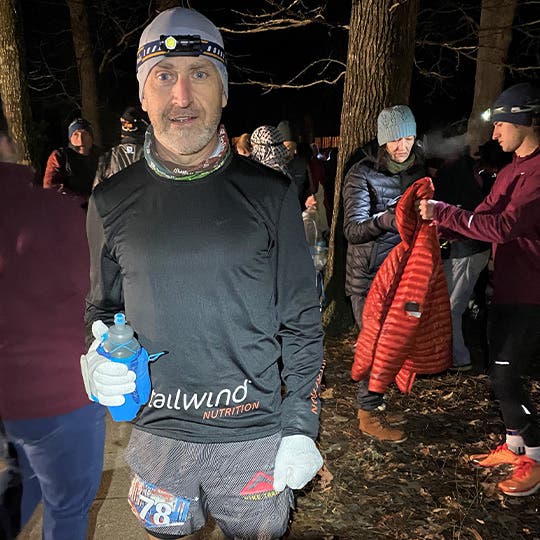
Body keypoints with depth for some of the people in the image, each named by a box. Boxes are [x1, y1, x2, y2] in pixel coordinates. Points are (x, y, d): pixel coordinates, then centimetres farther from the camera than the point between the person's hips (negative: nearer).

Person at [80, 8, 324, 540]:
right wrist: (97, 364, -11)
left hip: (255, 434, -1)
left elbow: (301, 321, -4)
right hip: (156, 434, 2)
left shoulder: (269, 193, -8)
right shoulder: (111, 202, -3)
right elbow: (101, 308, 9)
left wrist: (301, 427, -5)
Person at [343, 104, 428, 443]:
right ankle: (369, 414, 16)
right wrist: (386, 219, -39)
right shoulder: (362, 174, -12)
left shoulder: (418, 170, 7)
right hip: (368, 275, -6)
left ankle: (375, 405, 31)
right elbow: (352, 229, -23)